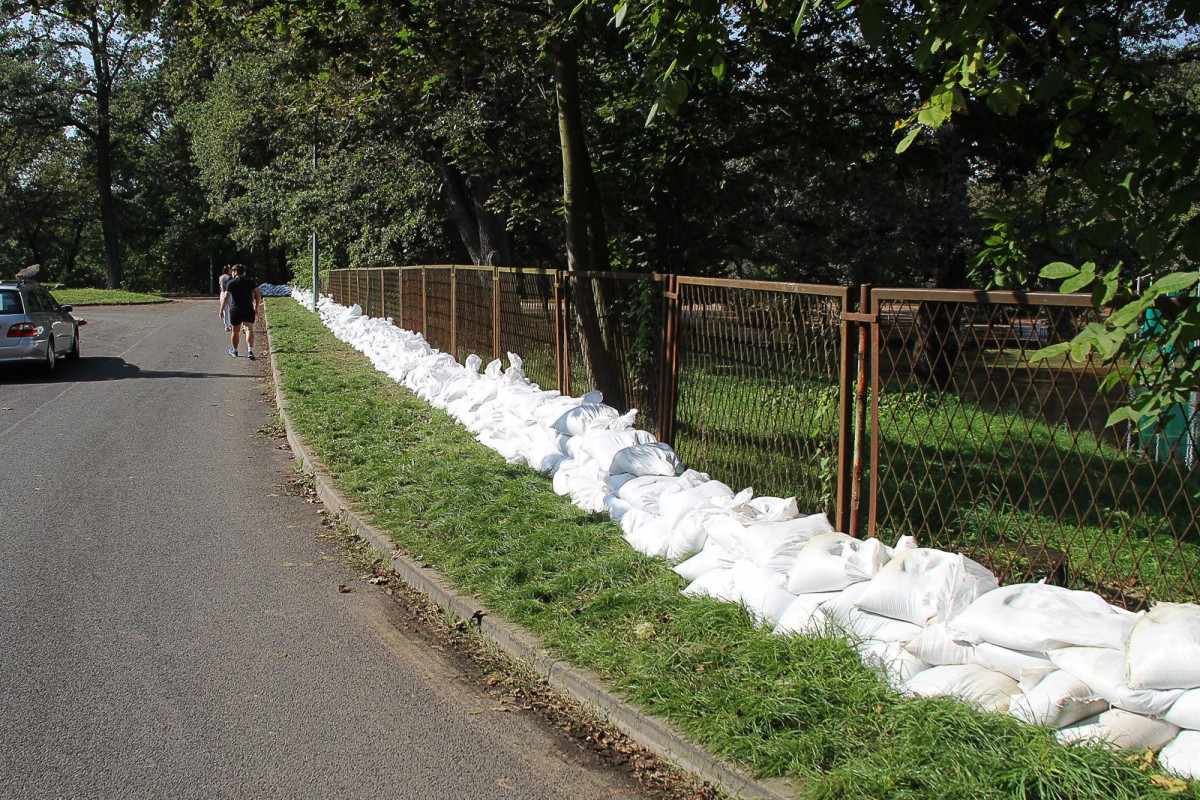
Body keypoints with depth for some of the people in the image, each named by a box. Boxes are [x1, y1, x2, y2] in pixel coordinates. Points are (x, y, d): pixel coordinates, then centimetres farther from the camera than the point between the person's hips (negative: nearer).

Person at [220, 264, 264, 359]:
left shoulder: (231, 283, -3)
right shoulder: (250, 281, 5)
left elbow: (226, 298, -10)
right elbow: (258, 294, 4)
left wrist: (221, 309, -7)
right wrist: (257, 306, 14)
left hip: (235, 309, -1)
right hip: (249, 310, 1)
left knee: (236, 330, 14)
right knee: (249, 330, -7)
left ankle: (234, 350, 30)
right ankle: (250, 350, -27)